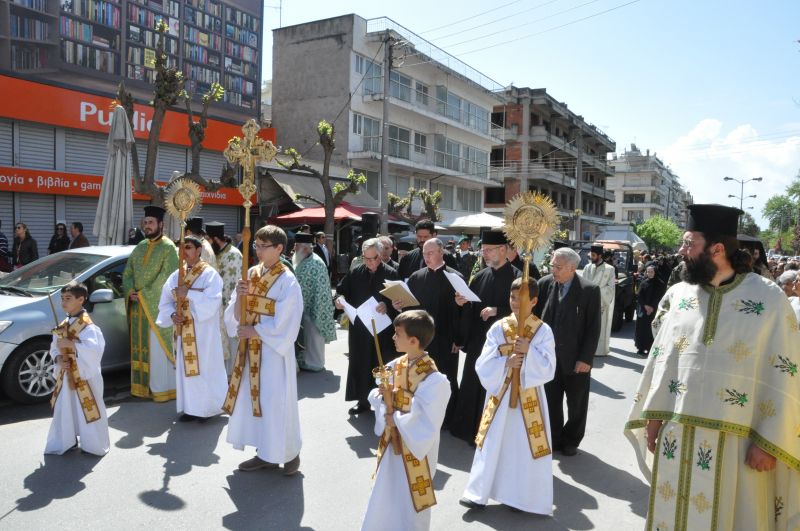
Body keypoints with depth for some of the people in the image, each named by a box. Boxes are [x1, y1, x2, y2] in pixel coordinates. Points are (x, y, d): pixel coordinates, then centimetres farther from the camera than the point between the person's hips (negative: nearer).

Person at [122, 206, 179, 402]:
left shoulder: (168, 247, -8)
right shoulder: (140, 247, 14)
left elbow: (167, 277, -16)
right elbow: (127, 273, 15)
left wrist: (144, 294, -16)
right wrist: (130, 291, -4)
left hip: (157, 307, -7)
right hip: (138, 307, 7)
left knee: (158, 349, -2)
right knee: (141, 347, 11)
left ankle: (163, 388, 5)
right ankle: (142, 385, 20)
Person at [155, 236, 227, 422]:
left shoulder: (210, 274, -8)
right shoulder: (176, 275, 10)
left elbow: (212, 302, -20)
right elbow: (165, 302, 11)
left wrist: (188, 293, -22)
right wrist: (172, 315, -8)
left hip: (203, 332, -6)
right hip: (183, 331, 6)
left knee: (205, 369, 0)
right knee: (186, 369, 10)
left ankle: (207, 408, 13)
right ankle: (191, 408, 21)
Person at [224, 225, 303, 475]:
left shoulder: (287, 282, -12)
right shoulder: (251, 274, 6)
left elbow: (284, 325, -14)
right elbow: (235, 316, 6)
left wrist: (254, 331, -13)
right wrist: (239, 297, -13)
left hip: (274, 350, -6)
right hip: (250, 349, 6)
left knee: (276, 401, 0)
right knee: (254, 399, 11)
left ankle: (289, 453, 18)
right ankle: (265, 453, 24)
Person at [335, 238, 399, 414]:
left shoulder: (391, 274, -7)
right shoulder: (356, 273, 3)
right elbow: (342, 289, 10)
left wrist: (388, 306, -28)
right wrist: (339, 298, -11)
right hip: (360, 327, 4)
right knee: (360, 365, 11)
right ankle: (363, 400, 25)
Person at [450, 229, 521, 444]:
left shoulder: (516, 277, -10)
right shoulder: (481, 275, 8)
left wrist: (497, 310, -21)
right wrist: (463, 303, -8)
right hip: (478, 338, 6)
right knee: (472, 384, 13)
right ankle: (469, 427, 28)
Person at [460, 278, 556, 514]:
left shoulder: (543, 331, -6)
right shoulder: (498, 328, -2)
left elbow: (548, 369, -10)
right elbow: (483, 365, -5)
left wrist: (529, 351, -23)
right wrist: (506, 363, -20)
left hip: (529, 396, -2)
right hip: (500, 393, 2)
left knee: (525, 446, 6)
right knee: (492, 444, 9)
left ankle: (522, 495, 23)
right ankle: (479, 494, 21)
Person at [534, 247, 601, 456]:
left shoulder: (589, 290, -12)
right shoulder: (544, 284, -4)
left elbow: (593, 328, -11)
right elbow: (534, 315, 1)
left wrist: (585, 358, -13)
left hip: (575, 357, -2)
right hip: (549, 354, 2)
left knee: (576, 403, 14)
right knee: (551, 400, 13)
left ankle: (571, 441, 34)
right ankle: (554, 439, 30)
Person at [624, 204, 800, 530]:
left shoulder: (769, 299, -7)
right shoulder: (677, 295, 3)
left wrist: (768, 442, -10)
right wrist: (653, 416, 6)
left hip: (735, 441, -3)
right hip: (676, 435, 4)